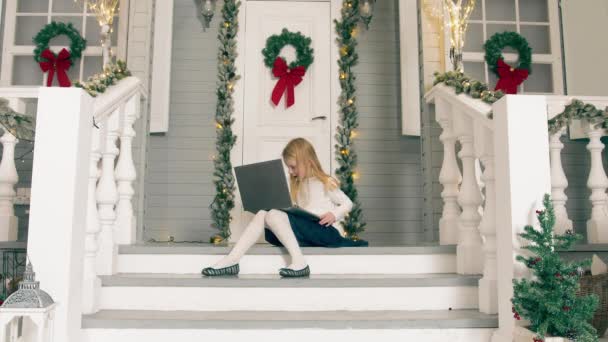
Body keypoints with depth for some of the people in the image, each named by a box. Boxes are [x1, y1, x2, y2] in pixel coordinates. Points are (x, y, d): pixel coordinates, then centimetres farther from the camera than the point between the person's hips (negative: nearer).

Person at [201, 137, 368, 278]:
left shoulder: (325, 182, 6)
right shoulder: (297, 185, 23)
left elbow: (348, 204, 7)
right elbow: (299, 214, 14)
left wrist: (334, 214, -11)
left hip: (327, 232, -6)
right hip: (305, 235, 6)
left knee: (274, 215, -25)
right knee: (262, 214, -13)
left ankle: (299, 263, -31)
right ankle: (231, 261, -23)